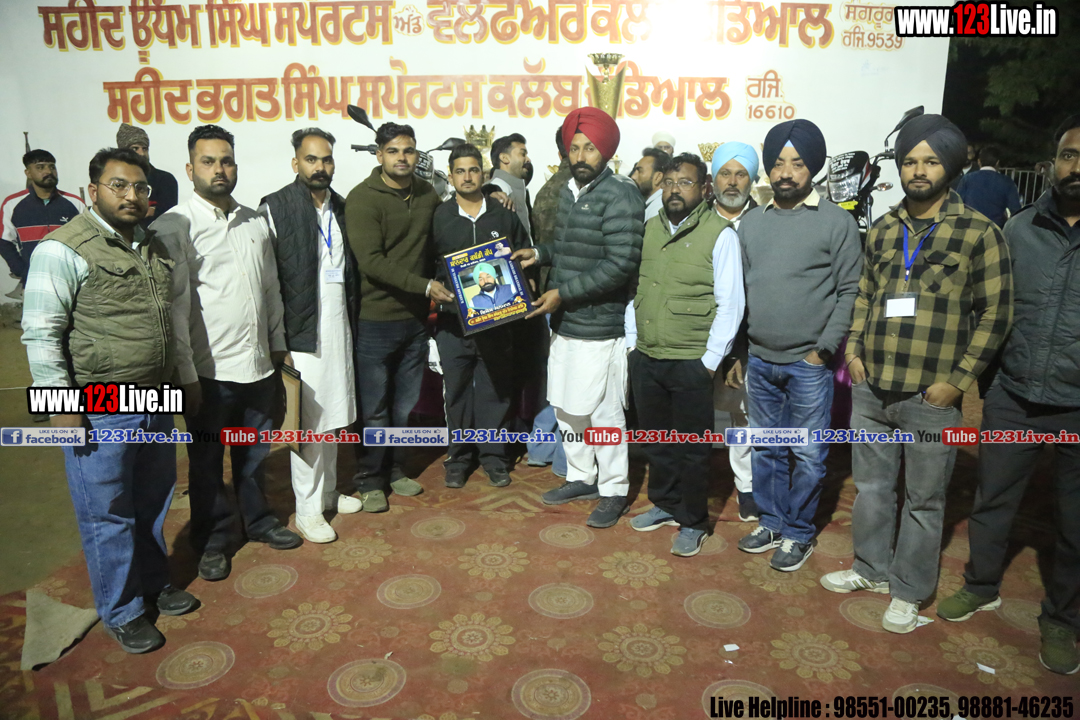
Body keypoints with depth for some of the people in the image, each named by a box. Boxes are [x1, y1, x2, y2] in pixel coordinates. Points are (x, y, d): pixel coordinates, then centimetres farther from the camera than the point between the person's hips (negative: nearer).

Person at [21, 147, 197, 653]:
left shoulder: (153, 247, 10)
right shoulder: (64, 249, -12)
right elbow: (40, 332, -13)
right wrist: (61, 401, -15)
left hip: (154, 403, 7)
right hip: (98, 413, -7)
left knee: (153, 503, 20)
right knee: (107, 516, 7)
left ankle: (154, 584, 39)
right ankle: (122, 612, 24)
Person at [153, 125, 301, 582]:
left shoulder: (255, 222, 8)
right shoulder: (173, 227, -10)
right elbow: (175, 308, -12)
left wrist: (277, 344, 14)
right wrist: (186, 376, -13)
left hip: (258, 364, 5)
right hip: (210, 372, -5)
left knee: (254, 454, 20)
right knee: (208, 463, 13)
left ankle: (258, 520, 40)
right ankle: (214, 541, 31)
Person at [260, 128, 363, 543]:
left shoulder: (341, 207, 11)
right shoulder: (275, 208, -7)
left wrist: (354, 318, 10)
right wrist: (279, 339, -14)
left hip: (340, 327, 6)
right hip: (302, 332, -6)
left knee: (333, 417, 15)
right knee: (308, 423, 1)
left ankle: (328, 492, 31)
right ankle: (308, 509, 15)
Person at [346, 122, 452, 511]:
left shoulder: (427, 193, 9)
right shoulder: (362, 198, -10)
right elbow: (371, 261, -18)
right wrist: (424, 285, -23)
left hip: (416, 317, 5)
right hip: (375, 319, -5)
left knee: (405, 404, 14)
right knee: (373, 408, 4)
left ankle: (393, 470, 31)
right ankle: (369, 480, 21)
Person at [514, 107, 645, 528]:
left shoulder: (620, 196, -14)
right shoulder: (570, 192, 12)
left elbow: (620, 264, -22)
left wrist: (563, 293, -21)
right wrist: (540, 254, 7)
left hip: (599, 326, -8)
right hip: (565, 322, 8)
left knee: (603, 413, 3)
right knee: (566, 406, 17)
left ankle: (614, 491, 21)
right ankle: (582, 477, 36)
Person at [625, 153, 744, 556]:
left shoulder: (720, 234, -9)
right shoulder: (649, 229, 8)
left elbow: (730, 304, -10)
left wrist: (709, 361, -12)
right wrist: (633, 341, 8)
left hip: (690, 363, -5)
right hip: (645, 358, 5)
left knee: (692, 447, 8)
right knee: (656, 439, 18)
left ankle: (692, 522, 26)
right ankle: (664, 504, 38)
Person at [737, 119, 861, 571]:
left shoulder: (836, 222, -5)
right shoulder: (751, 222, 8)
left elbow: (849, 292, -6)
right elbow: (740, 289, 10)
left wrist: (824, 350, -11)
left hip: (809, 364, -4)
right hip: (759, 361, 4)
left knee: (807, 456, 6)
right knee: (765, 449, 15)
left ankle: (798, 533, 24)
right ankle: (771, 522, 31)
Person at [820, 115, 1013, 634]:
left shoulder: (978, 232, -5)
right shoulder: (883, 230, 9)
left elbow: (995, 313, -6)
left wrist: (957, 380, -10)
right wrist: (854, 352, 5)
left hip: (930, 396, -4)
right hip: (871, 388, 4)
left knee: (924, 499, 10)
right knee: (871, 485, 17)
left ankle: (908, 591, 27)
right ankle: (871, 568, 37)